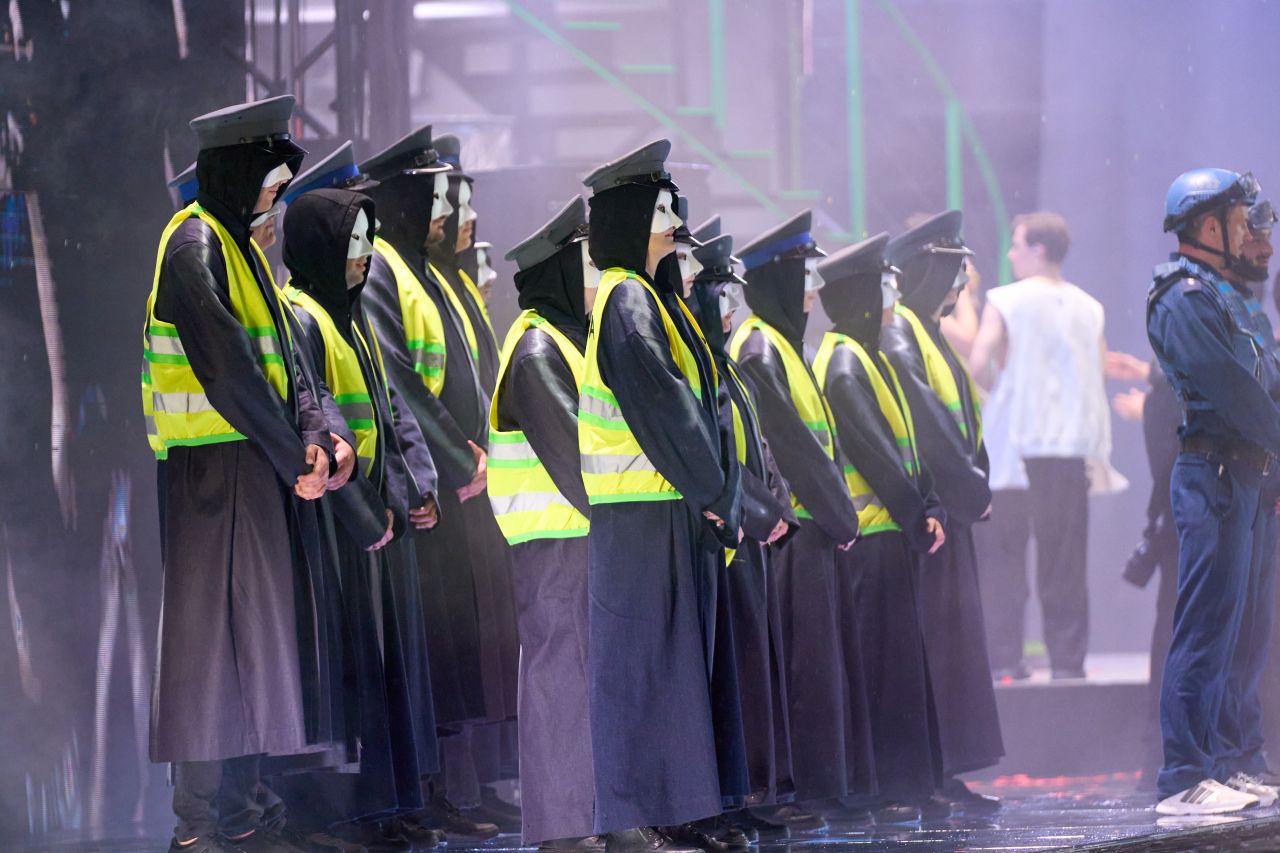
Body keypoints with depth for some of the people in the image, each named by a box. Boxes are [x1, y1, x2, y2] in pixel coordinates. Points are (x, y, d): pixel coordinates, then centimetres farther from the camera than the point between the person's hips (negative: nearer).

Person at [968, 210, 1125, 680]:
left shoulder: (1005, 302, -5)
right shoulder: (1088, 308, 9)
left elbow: (979, 364, -15)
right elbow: (1100, 375, 10)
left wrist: (999, 382, 6)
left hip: (1014, 445, -4)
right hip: (1072, 447, 4)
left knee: (1003, 556, 0)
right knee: (1064, 560, 7)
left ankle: (1005, 660, -6)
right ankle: (1068, 659, 5)